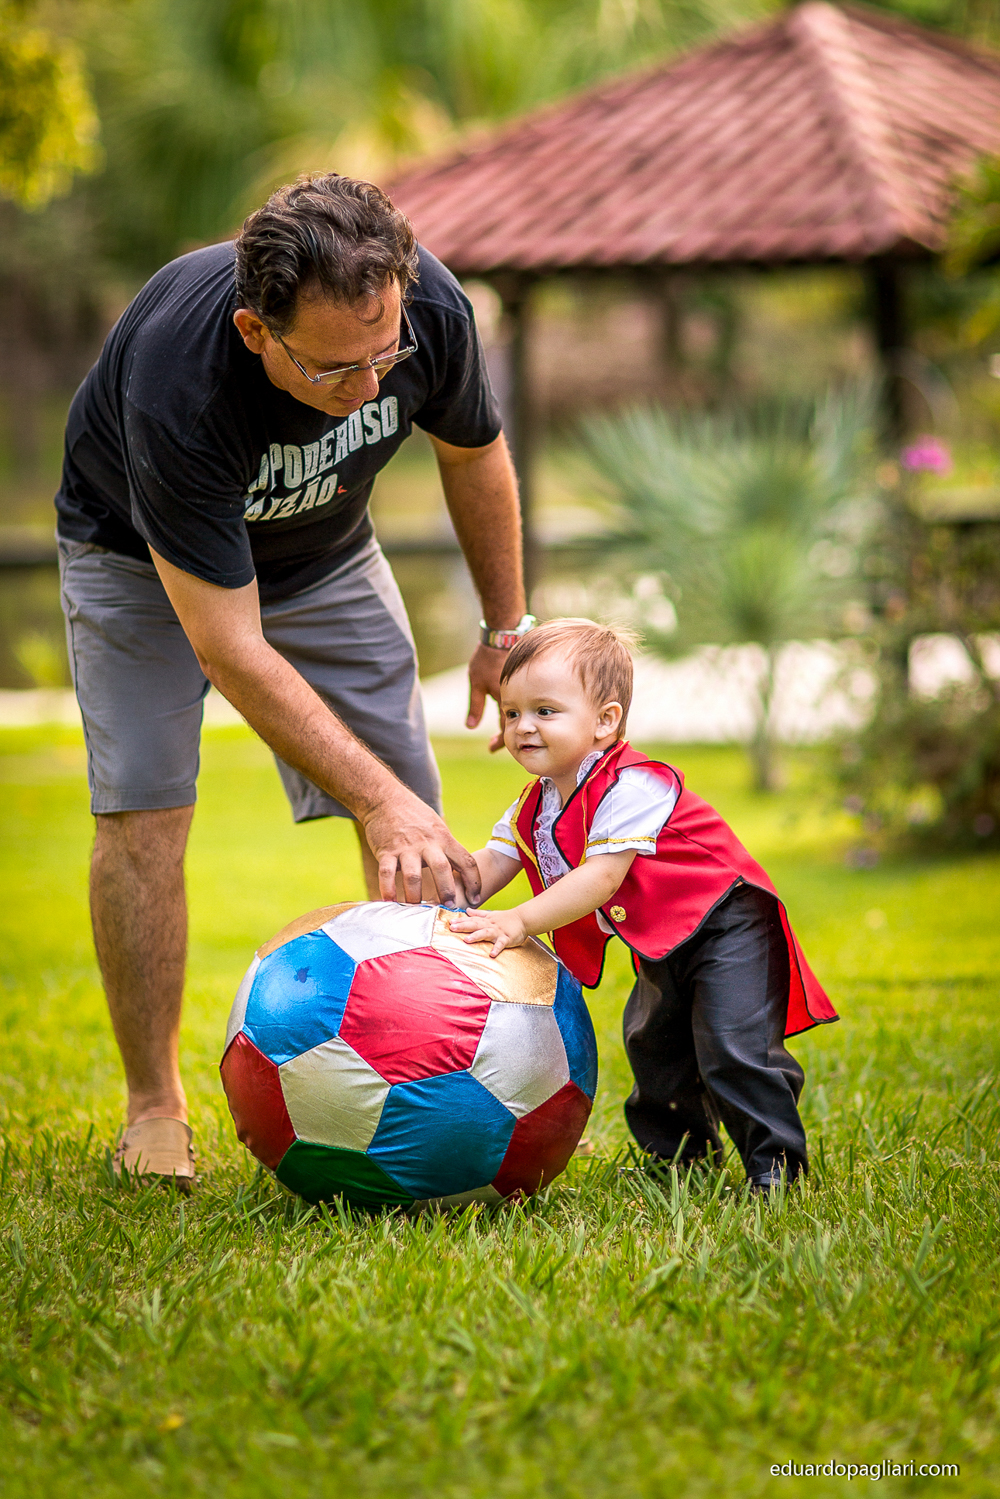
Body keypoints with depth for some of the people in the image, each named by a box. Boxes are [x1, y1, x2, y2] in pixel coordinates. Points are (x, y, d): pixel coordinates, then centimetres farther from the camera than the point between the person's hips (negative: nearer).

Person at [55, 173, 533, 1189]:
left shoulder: (430, 309, -31)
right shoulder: (176, 380, -44)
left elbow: (473, 452, -5)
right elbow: (229, 651, -39)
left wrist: (507, 628, 4)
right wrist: (377, 800, -42)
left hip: (324, 550, 4)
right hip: (143, 555, -4)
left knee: (417, 820, -5)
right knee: (143, 807, -17)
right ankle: (153, 1108, -4)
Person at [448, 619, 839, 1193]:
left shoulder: (633, 788, -29)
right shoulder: (535, 808, 0)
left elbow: (601, 877, -36)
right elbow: (488, 866, -1)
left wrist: (519, 922, -41)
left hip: (726, 929, -10)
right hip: (661, 950, 10)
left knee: (732, 1049, -20)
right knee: (652, 1048, 19)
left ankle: (777, 1164, -9)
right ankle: (681, 1153, 38)